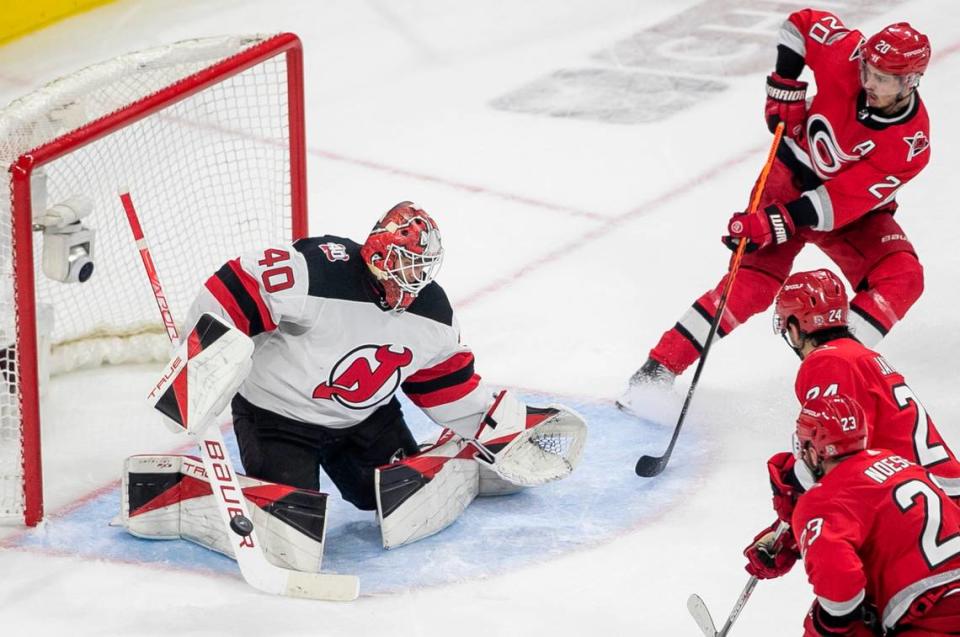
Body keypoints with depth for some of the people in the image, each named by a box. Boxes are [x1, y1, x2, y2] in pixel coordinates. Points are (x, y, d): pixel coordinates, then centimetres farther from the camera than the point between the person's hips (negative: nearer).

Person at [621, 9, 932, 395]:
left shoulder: (910, 143, -29)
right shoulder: (849, 55, -25)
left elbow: (840, 203, -31)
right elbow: (801, 23, -4)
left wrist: (776, 223, -39)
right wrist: (785, 85, -12)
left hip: (856, 213, 0)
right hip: (793, 176, 0)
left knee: (901, 279, -24)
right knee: (755, 279, -19)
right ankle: (660, 368, -17)